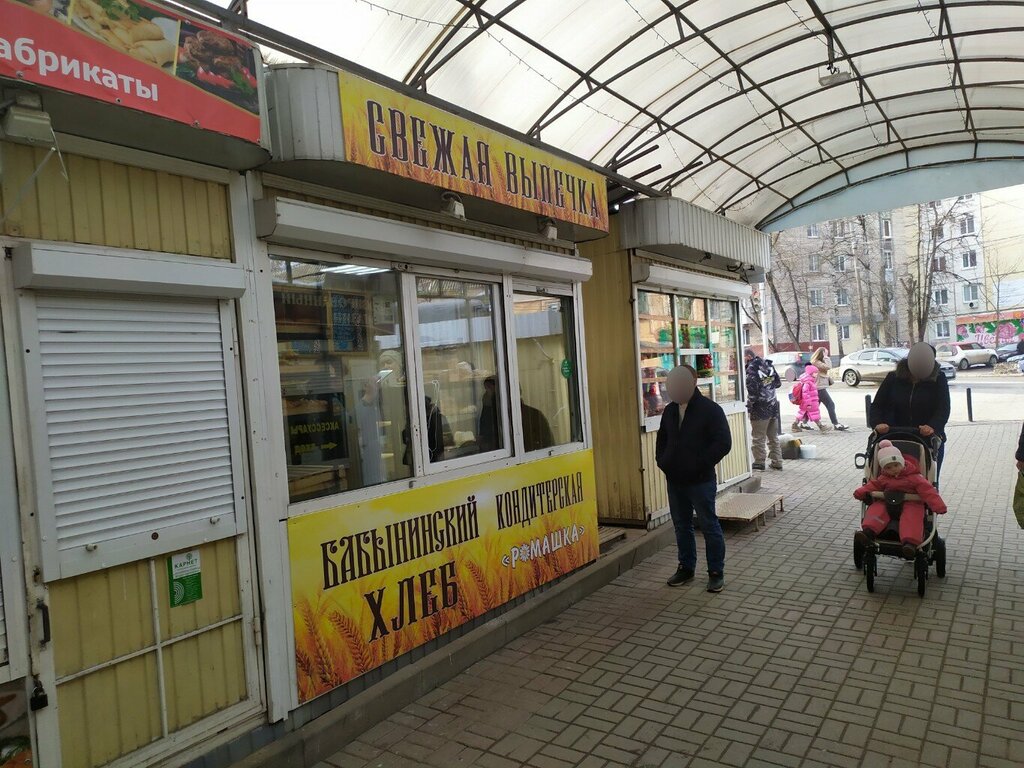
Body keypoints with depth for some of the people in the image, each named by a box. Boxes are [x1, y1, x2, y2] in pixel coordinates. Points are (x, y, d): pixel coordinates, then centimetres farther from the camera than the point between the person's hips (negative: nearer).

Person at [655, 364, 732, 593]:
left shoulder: (710, 409, -10)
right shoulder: (670, 410, 10)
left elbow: (723, 443, -15)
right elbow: (662, 439, 23)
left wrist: (701, 464, -16)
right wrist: (662, 461, 8)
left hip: (701, 480, -6)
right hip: (674, 480, 6)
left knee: (709, 526, 2)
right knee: (681, 525, 15)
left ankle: (716, 572, 14)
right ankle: (686, 567, 28)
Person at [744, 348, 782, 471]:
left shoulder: (752, 368, -14)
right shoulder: (768, 365, 10)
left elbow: (752, 390, -20)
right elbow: (778, 383, 17)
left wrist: (749, 406, -11)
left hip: (760, 408, -8)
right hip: (773, 406, 8)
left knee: (758, 438, 2)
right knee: (773, 436, 15)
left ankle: (759, 463, 7)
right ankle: (777, 462, 19)